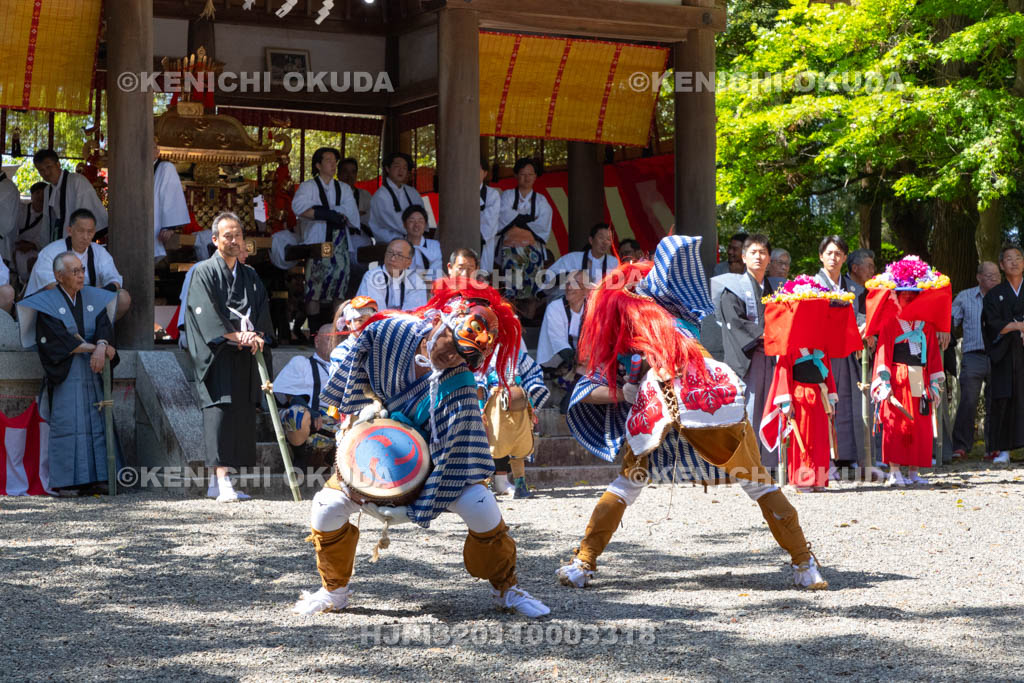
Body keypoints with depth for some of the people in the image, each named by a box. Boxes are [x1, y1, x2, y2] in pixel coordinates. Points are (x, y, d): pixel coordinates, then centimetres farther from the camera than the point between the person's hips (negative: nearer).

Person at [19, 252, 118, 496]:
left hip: (93, 372, 5)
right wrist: (93, 348, -16)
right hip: (64, 374, -5)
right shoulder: (47, 303, -3)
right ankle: (65, 483, -8)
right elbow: (57, 338, -13)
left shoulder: (94, 298, 12)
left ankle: (93, 479, 4)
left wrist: (102, 346, -24)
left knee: (96, 422, 1)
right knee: (66, 424, -9)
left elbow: (104, 326, -3)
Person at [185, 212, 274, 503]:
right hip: (217, 356, -6)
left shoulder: (250, 276, 18)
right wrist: (235, 335, -22)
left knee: (241, 417, 2)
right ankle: (223, 481, -22)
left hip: (244, 358, 6)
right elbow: (206, 313, -12)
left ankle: (218, 481, 8)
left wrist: (257, 336, -10)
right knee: (220, 411, -15)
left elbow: (262, 311, 10)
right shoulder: (203, 273, 0)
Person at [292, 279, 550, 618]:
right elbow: (352, 362, 0)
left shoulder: (458, 386, -28)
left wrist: (417, 508, -29)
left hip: (427, 459, -2)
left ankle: (506, 589, 4)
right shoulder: (388, 332, -21)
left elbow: (456, 451, -27)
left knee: (481, 508, -21)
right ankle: (334, 591, 12)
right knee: (327, 508, -15)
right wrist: (366, 400, -14)